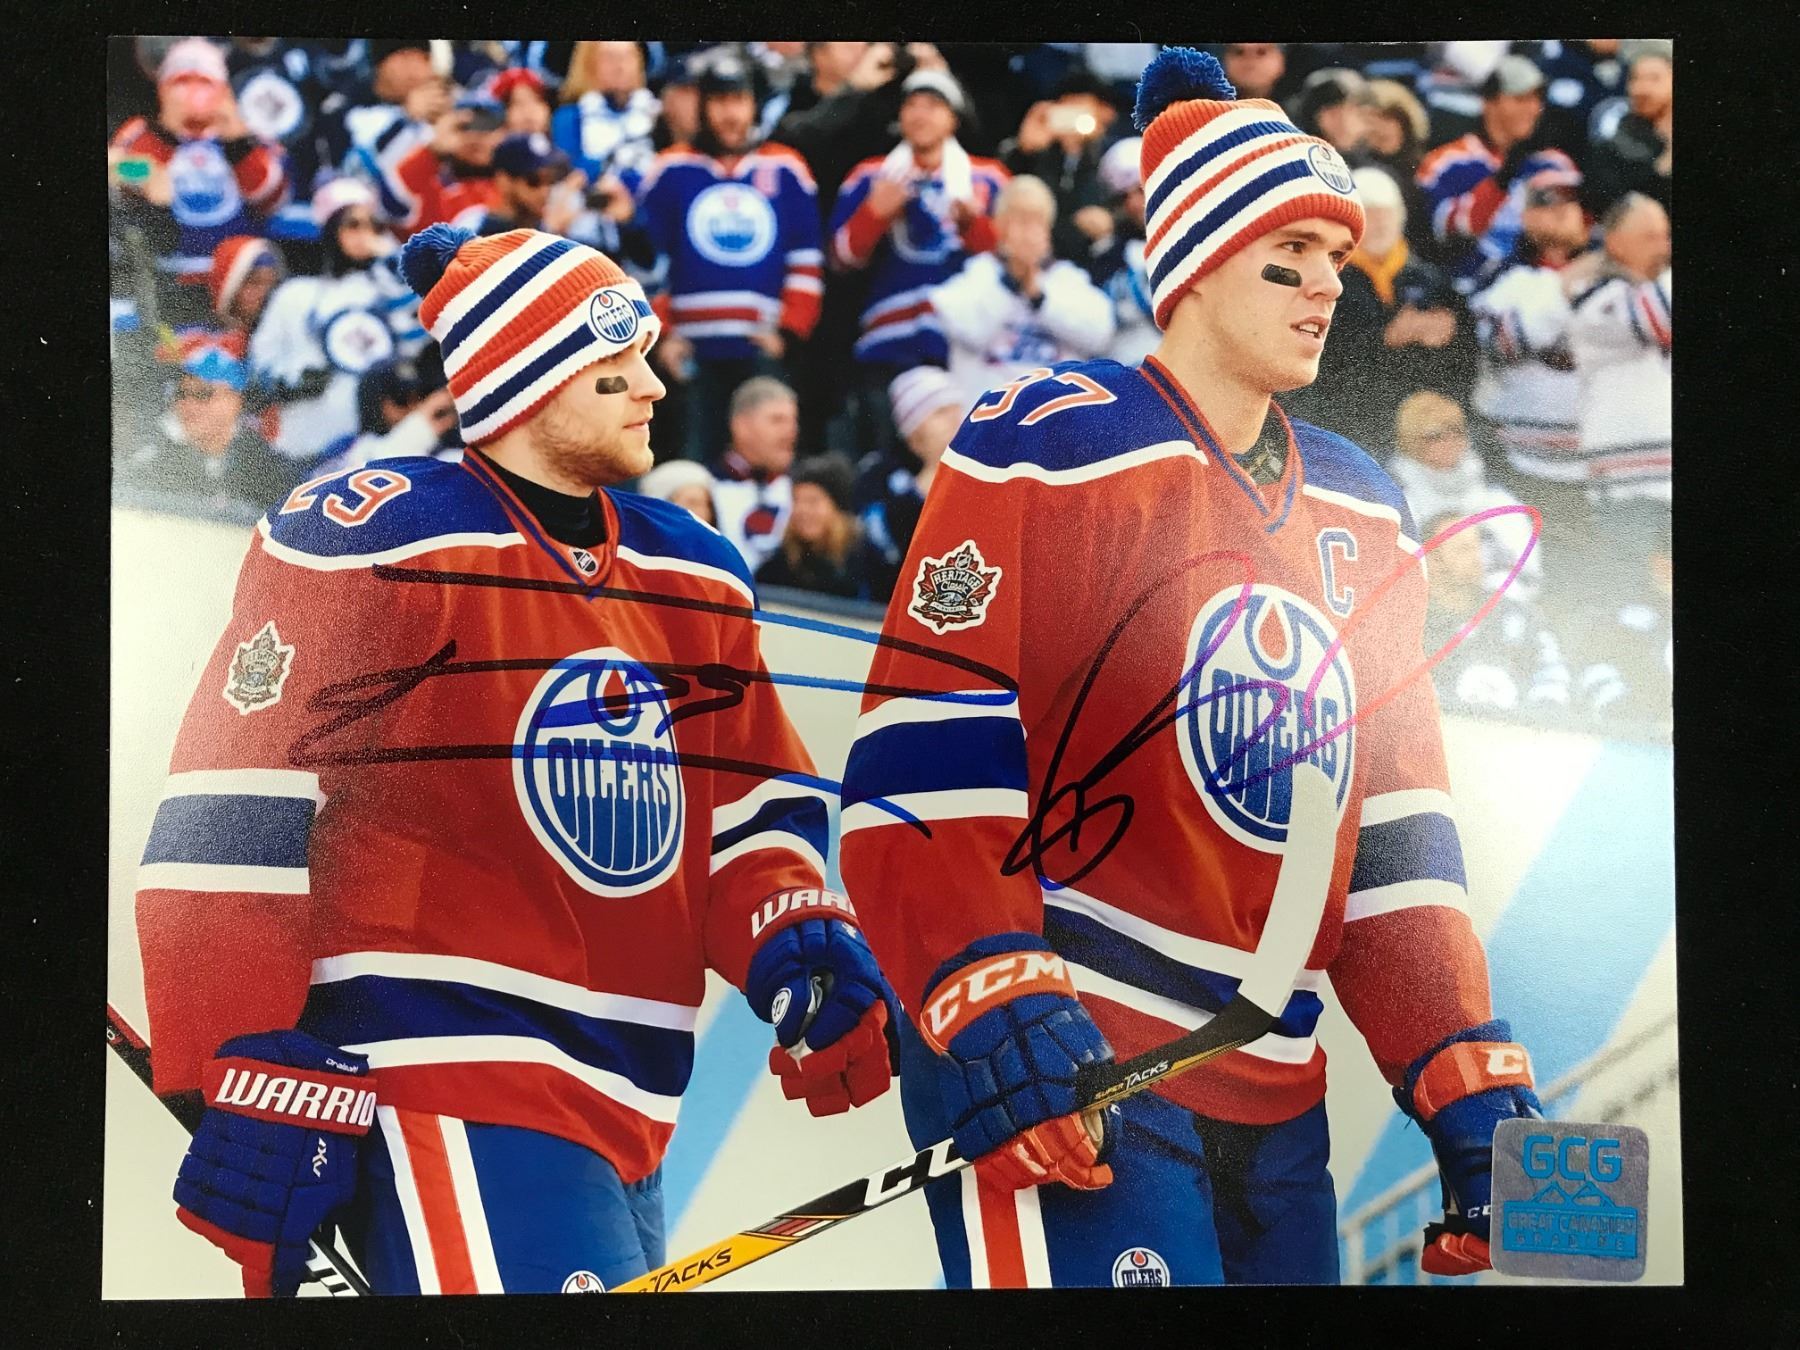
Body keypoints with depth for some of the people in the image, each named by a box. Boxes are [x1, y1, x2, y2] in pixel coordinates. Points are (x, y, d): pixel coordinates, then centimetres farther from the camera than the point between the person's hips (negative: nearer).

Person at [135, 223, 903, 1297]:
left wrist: (802, 939, 0)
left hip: (622, 1117, 8)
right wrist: (248, 1089, -14)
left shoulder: (699, 574, 14)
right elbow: (232, 816, -12)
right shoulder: (379, 542, -9)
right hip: (439, 1090, -8)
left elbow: (752, 811, 20)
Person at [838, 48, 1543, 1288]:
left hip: (1275, 1107, 7)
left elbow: (1396, 835, 16)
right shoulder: (1047, 445, -6)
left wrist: (1472, 1092, 9)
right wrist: (994, 1017, -22)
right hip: (1055, 1064, -7)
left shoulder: (1364, 514, 15)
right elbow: (922, 765, -12)